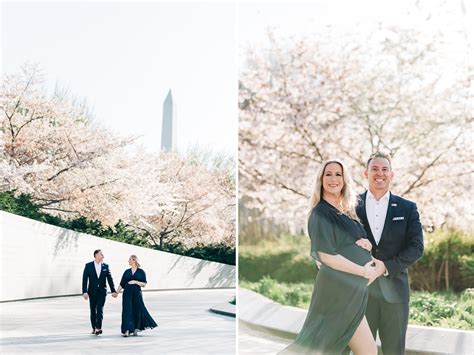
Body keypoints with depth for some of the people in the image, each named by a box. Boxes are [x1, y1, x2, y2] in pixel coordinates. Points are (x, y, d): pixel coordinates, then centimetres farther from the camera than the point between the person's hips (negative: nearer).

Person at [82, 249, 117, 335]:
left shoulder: (105, 266, 4)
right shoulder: (88, 266, -2)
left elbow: (110, 279, 5)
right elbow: (85, 279, -5)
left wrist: (113, 291, 0)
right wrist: (84, 292, -14)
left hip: (102, 292, 0)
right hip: (92, 292, 0)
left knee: (100, 309, -12)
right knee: (93, 310, 7)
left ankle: (98, 328, -18)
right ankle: (94, 328, 18)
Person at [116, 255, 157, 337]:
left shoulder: (141, 271, 1)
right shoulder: (127, 272, 10)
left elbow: (144, 284, -3)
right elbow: (122, 284, 11)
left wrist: (135, 282, -16)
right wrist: (117, 292, 3)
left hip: (137, 294, -2)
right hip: (127, 294, 2)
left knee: (137, 311, 4)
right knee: (127, 311, -7)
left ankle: (136, 329, 22)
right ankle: (127, 331, -9)